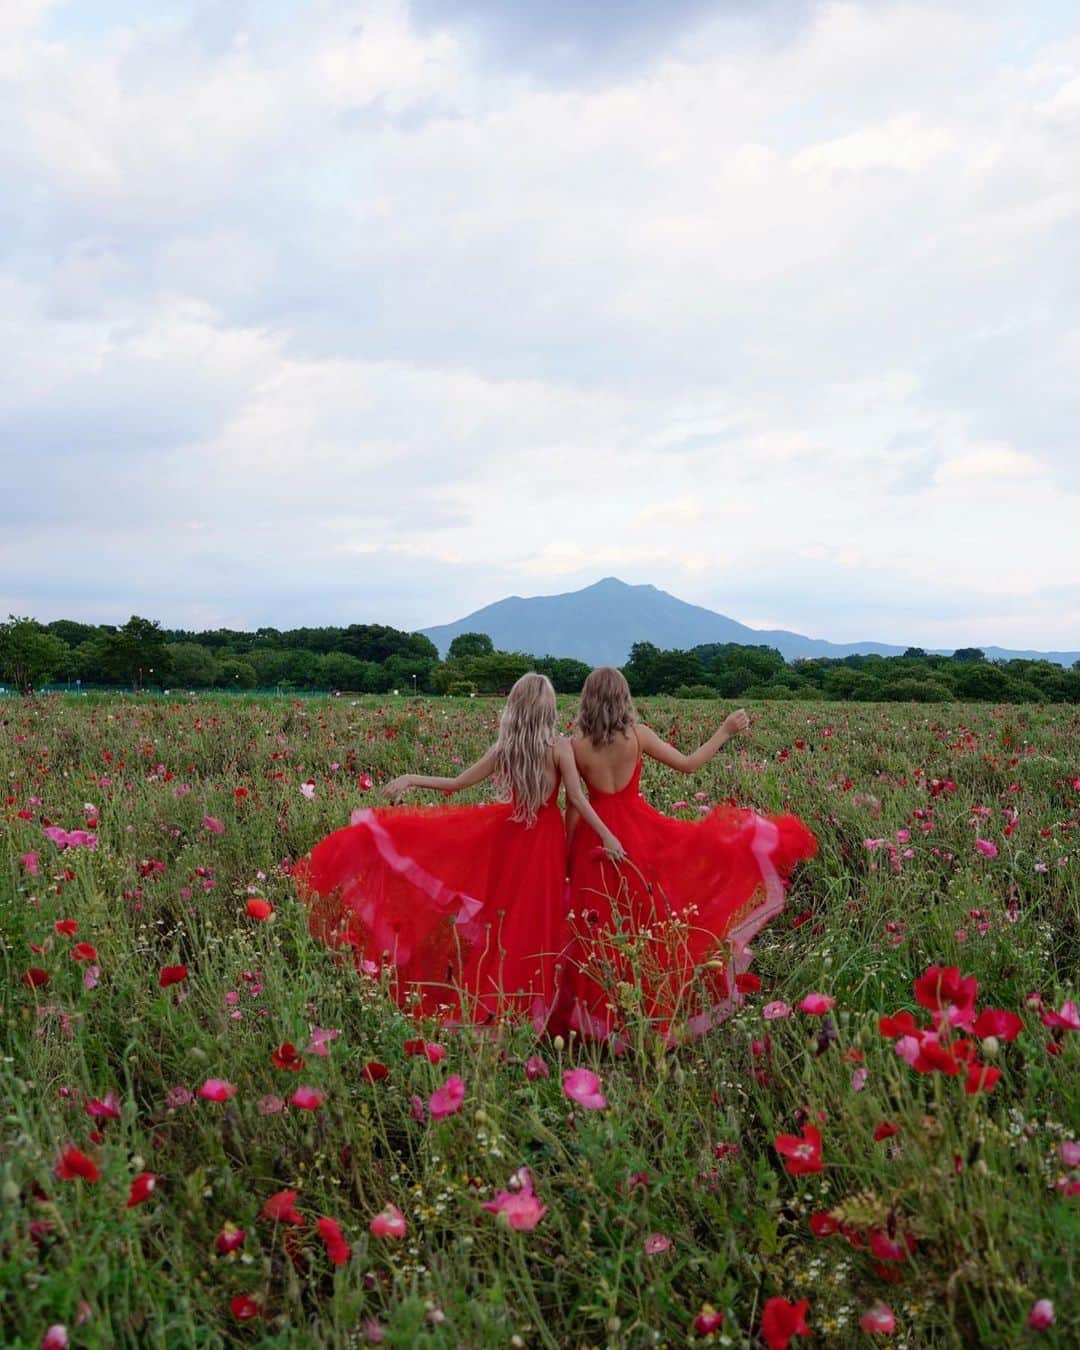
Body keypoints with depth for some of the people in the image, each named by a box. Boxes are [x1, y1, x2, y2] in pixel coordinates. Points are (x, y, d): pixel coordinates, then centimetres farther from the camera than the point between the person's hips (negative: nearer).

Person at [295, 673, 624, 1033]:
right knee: (535, 921, 6)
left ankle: (489, 1003, 25)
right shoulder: (559, 746, -14)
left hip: (508, 834, 2)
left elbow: (457, 783, -1)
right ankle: (529, 1009, 13)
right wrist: (608, 836, -12)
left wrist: (410, 779, 10)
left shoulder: (502, 749, -6)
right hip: (546, 840, -2)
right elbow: (577, 798, -17)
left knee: (503, 914, 19)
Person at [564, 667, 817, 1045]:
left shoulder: (576, 744, -8)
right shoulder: (637, 734, -8)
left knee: (601, 929, 9)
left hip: (596, 835, 1)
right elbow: (688, 764, -3)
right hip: (640, 830, -1)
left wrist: (568, 856, 7)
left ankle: (605, 1017, 15)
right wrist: (724, 732, 8)